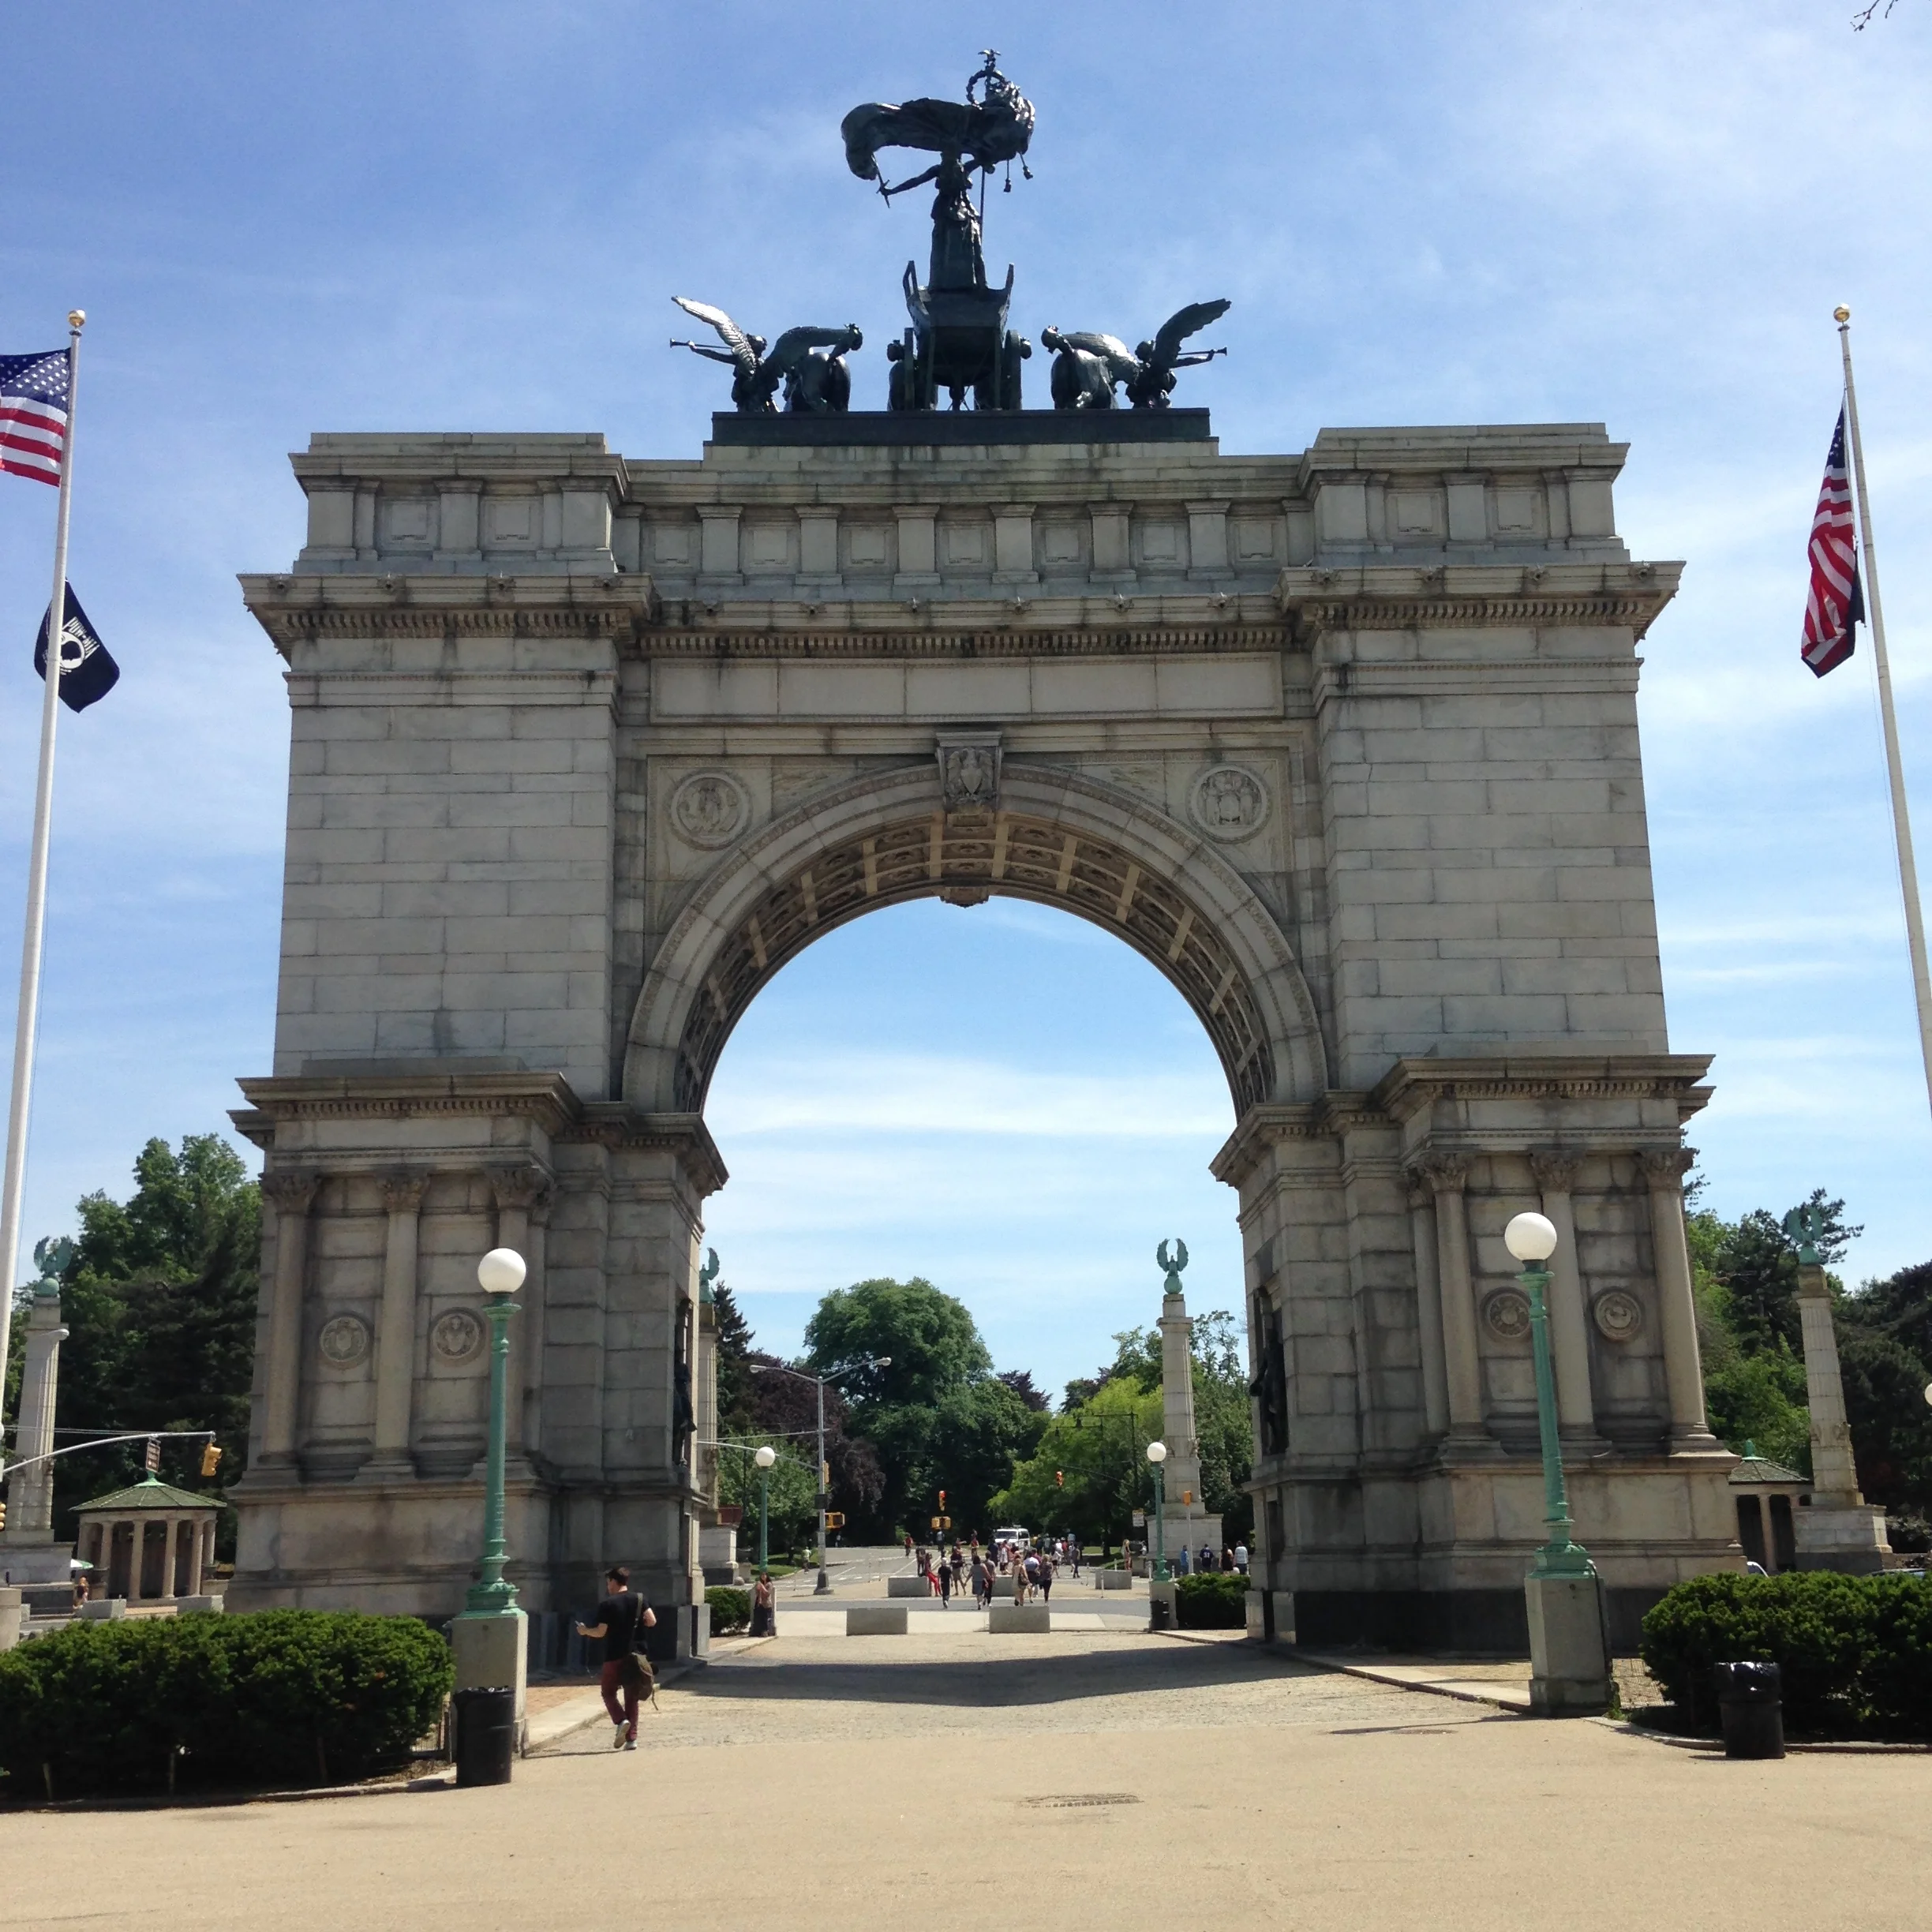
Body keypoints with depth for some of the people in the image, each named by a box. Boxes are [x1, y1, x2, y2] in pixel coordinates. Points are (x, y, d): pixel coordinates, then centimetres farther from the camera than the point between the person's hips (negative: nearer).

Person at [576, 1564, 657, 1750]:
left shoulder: (607, 1604, -7)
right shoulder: (639, 1599, 3)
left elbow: (601, 1632, -10)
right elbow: (652, 1621, -5)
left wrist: (585, 1631, 9)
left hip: (614, 1657, -4)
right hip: (635, 1656, 4)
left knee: (608, 1692, 12)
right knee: (631, 1697, 10)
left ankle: (621, 1721, -14)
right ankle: (631, 1738, 5)